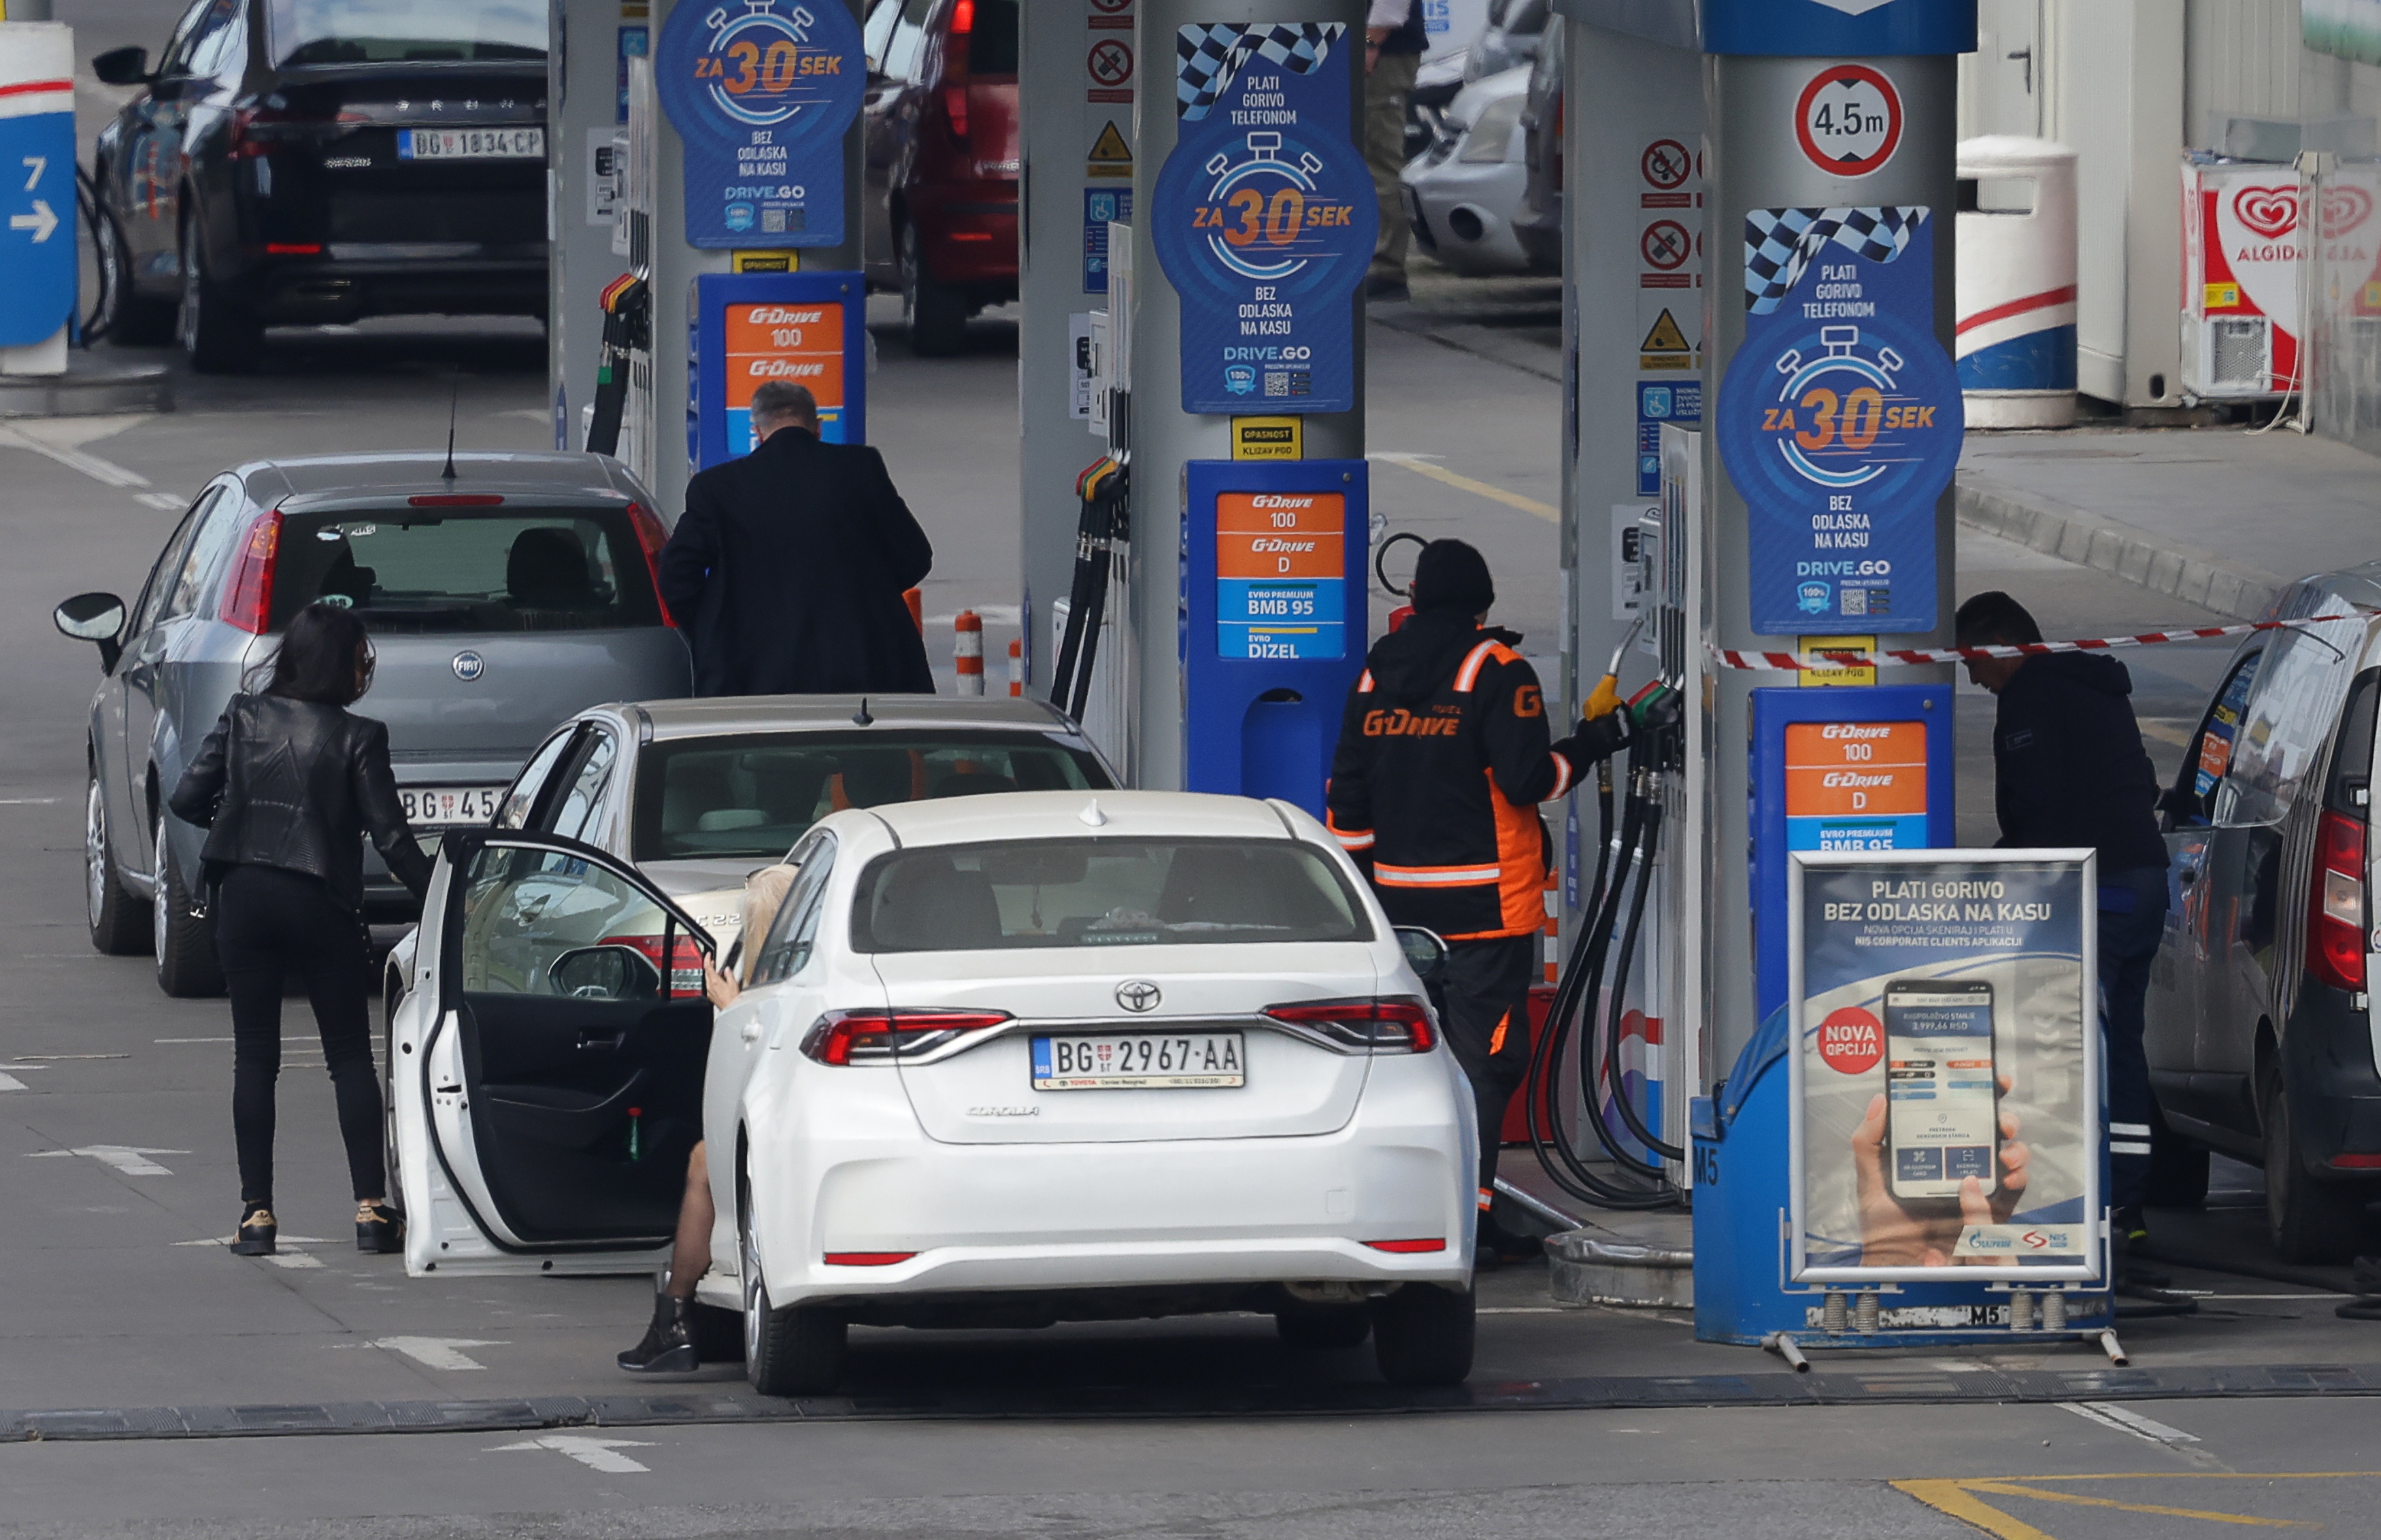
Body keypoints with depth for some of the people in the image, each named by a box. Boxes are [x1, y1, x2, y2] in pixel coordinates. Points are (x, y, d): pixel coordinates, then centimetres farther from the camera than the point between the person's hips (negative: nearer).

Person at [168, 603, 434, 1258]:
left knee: (254, 1056, 8)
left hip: (244, 898, 2)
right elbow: (390, 836, -10)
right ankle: (371, 1209, 1)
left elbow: (187, 800, -2)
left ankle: (257, 1213, 2)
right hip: (319, 904, -2)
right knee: (350, 1055, 8)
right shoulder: (357, 737, -9)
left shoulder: (243, 718, 0)